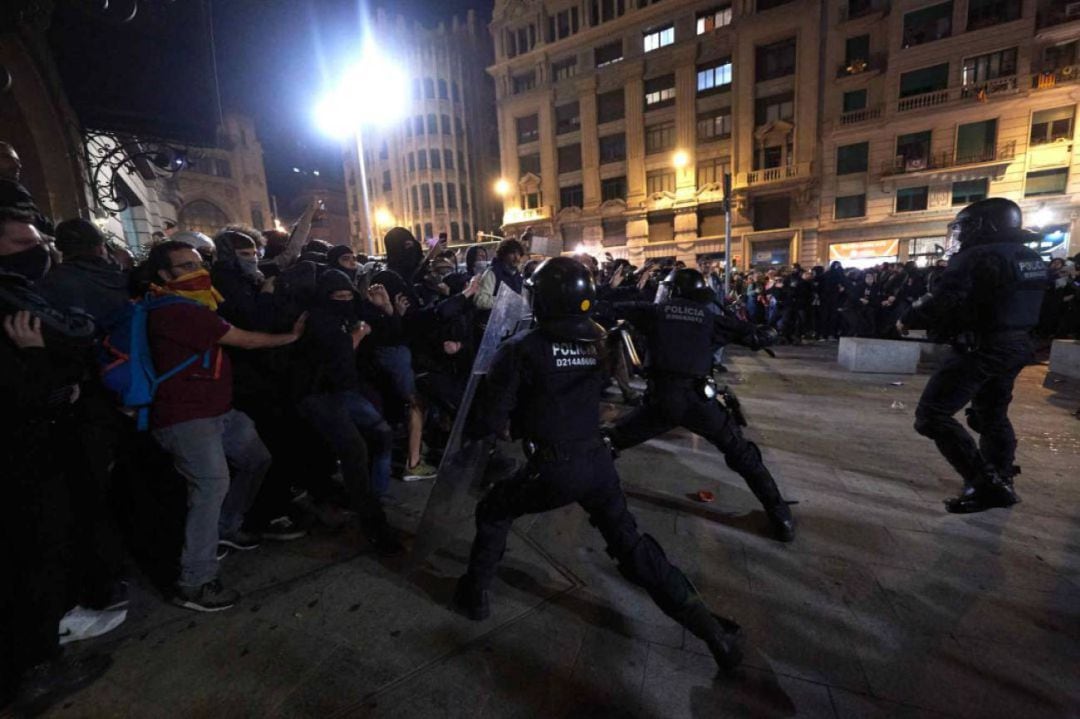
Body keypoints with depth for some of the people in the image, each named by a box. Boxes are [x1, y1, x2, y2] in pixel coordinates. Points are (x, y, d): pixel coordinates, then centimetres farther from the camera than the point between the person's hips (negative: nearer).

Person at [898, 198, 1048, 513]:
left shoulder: (976, 257, -17)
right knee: (992, 415, 24)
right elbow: (1015, 304, 18)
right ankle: (1002, 480, 36)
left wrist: (908, 319, -8)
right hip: (1016, 346, 10)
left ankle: (985, 484, -11)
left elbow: (942, 303, -25)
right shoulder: (1032, 258, 12)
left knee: (932, 415, -9)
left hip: (980, 349, -9)